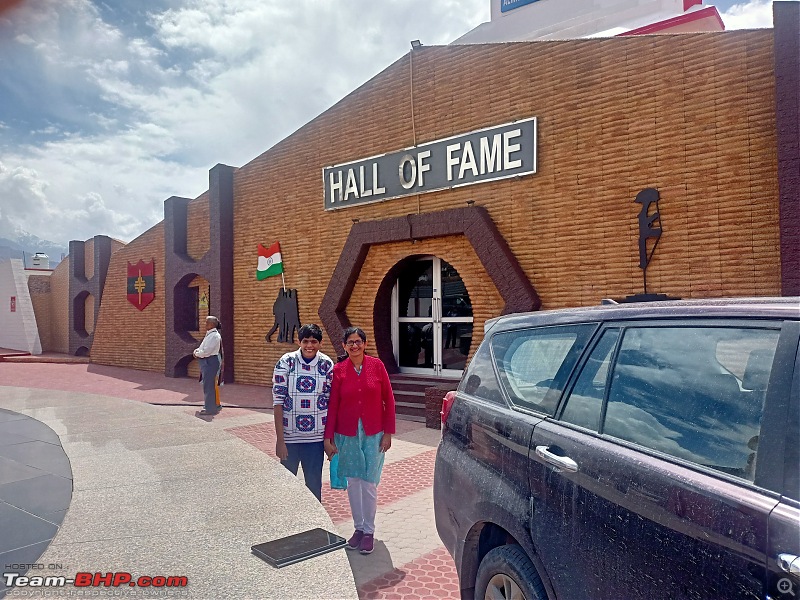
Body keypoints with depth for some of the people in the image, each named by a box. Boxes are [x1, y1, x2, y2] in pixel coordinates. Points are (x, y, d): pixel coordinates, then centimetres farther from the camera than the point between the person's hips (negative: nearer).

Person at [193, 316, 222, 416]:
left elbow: (206, 351, -22)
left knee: (209, 385, -4)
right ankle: (216, 405, 27)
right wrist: (196, 351, 1)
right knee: (208, 385, 16)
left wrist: (197, 354, -7)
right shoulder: (208, 334, 15)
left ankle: (210, 409, 3)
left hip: (211, 361, -10)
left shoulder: (214, 336, -16)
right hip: (207, 362, 10)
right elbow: (202, 348, 20)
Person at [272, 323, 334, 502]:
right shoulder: (286, 362, -8)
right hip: (289, 435, -1)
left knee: (314, 484, 12)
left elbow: (331, 400, 1)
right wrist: (280, 439, -10)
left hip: (316, 437, 1)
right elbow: (278, 401, -8)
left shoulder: (327, 364, -3)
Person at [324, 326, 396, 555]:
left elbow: (388, 400, -1)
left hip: (373, 433, -1)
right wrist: (328, 438, -3)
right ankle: (358, 527, 27)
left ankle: (369, 530, 19)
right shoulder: (338, 371, -3)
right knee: (353, 482, 10)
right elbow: (333, 405, -1)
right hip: (347, 434, 1)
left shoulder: (376, 366, -5)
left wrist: (388, 432, -3)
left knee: (369, 483, 2)